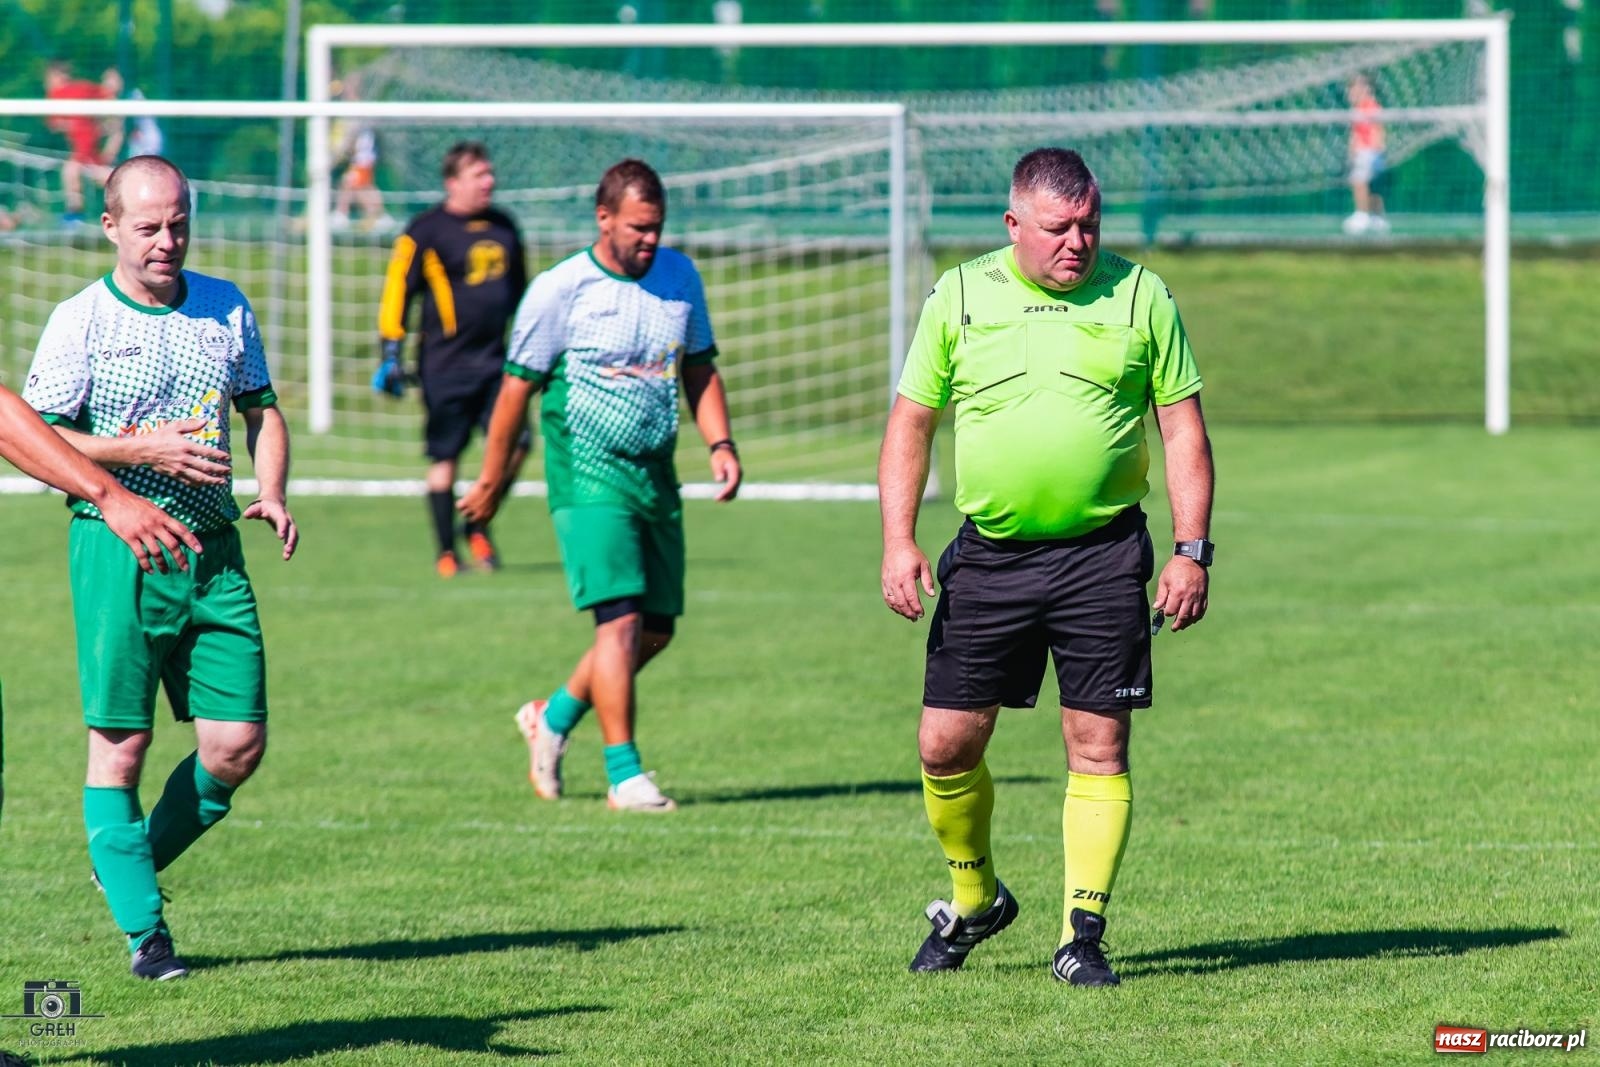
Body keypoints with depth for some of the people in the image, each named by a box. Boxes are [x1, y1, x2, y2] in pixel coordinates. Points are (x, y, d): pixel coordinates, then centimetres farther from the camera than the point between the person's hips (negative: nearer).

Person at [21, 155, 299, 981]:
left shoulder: (225, 307, 11)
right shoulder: (79, 321, -3)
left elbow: (262, 410, 19)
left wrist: (272, 495, 1)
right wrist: (141, 451, -16)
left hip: (213, 548, 4)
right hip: (117, 542, -4)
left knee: (239, 743, -1)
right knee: (122, 742, -4)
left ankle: (131, 862, 22)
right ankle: (144, 929, 4)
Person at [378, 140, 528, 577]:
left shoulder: (503, 227, 12)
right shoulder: (426, 232, -6)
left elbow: (518, 290, 25)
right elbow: (397, 290, -6)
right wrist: (390, 354, -10)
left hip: (495, 360, 5)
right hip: (445, 365, -5)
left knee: (516, 444, -7)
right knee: (444, 456, 1)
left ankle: (478, 526, 13)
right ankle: (446, 551, 11)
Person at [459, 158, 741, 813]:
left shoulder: (680, 276, 9)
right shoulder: (559, 289, -8)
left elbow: (700, 368, 18)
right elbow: (518, 386, -1)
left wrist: (720, 444, 3)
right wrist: (492, 480, 4)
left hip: (656, 476, 6)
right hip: (588, 474, -6)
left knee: (656, 630, 9)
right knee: (621, 619, -17)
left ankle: (553, 717, 30)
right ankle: (624, 772, -13)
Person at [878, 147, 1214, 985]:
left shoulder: (1139, 296, 2)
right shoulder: (959, 297, 4)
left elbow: (1183, 426, 4)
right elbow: (910, 421, 8)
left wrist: (1191, 550, -4)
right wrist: (897, 542, -2)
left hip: (1103, 554, -1)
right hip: (988, 555, 1)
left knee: (1099, 746, -4)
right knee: (946, 743, 1)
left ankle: (1082, 934, 2)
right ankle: (973, 899, 24)